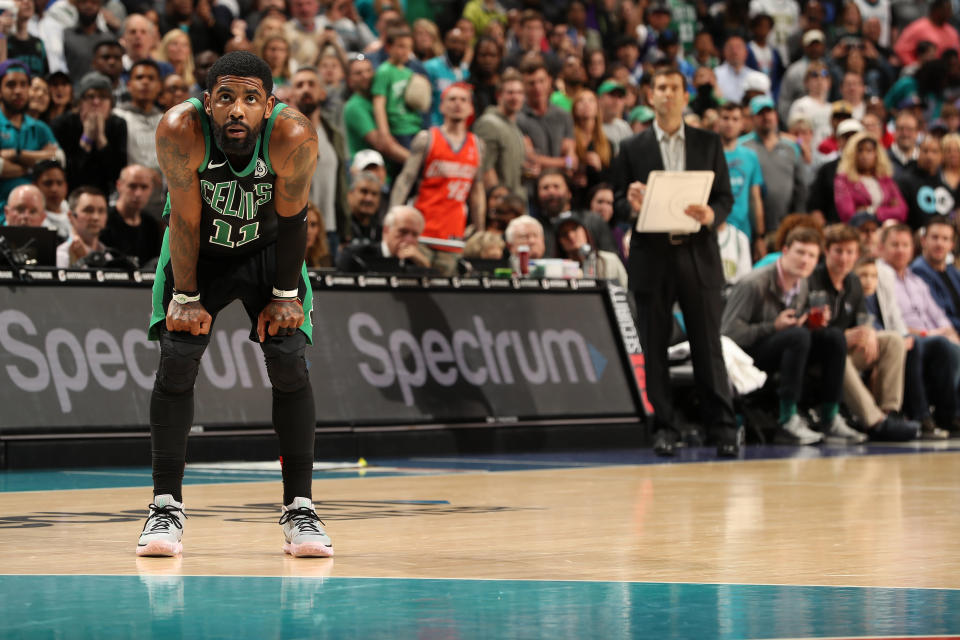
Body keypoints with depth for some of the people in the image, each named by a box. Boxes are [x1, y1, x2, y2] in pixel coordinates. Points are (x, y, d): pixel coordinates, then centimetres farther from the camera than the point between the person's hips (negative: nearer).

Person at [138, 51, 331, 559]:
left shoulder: (293, 136, -32)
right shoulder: (180, 130, -32)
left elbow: (291, 220, -18)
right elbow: (185, 220, -22)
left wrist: (285, 294, -12)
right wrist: (186, 298, -16)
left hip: (268, 247, 0)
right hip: (198, 247, 0)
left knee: (288, 361, -11)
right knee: (176, 360, -12)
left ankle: (299, 509, -4)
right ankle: (166, 507, -4)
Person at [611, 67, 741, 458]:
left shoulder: (709, 144, 10)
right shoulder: (632, 149, 7)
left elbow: (725, 197, 7)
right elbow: (618, 202, 6)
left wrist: (711, 215, -14)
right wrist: (631, 205, -18)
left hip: (698, 254, 0)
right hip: (652, 257, 0)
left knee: (708, 345, 0)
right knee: (653, 347, 1)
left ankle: (725, 426, 4)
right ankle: (663, 428, 7)